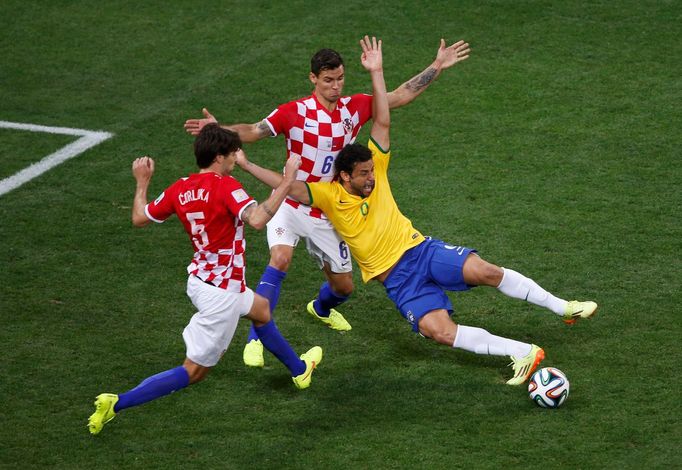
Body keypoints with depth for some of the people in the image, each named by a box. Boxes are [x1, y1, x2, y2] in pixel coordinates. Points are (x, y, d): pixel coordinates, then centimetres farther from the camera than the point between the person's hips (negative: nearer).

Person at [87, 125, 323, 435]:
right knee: (194, 371, -1)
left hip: (200, 280, 9)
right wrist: (288, 180, -29)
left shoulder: (180, 189, -1)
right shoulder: (225, 186, -22)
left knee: (261, 309, 35)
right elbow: (256, 220, -37)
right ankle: (117, 404, -8)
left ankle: (299, 369, 55)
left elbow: (139, 218, 9)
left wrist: (142, 182, 24)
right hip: (220, 293, -9)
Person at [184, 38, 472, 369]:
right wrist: (217, 129, -37)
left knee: (343, 285, 12)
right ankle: (255, 340, -25)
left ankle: (321, 308, 51)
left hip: (326, 215, 4)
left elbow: (400, 96, 4)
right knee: (280, 259, -31)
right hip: (290, 206, -4)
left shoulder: (354, 107, -2)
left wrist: (438, 66, 1)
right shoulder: (295, 112, -13)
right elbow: (253, 132, -20)